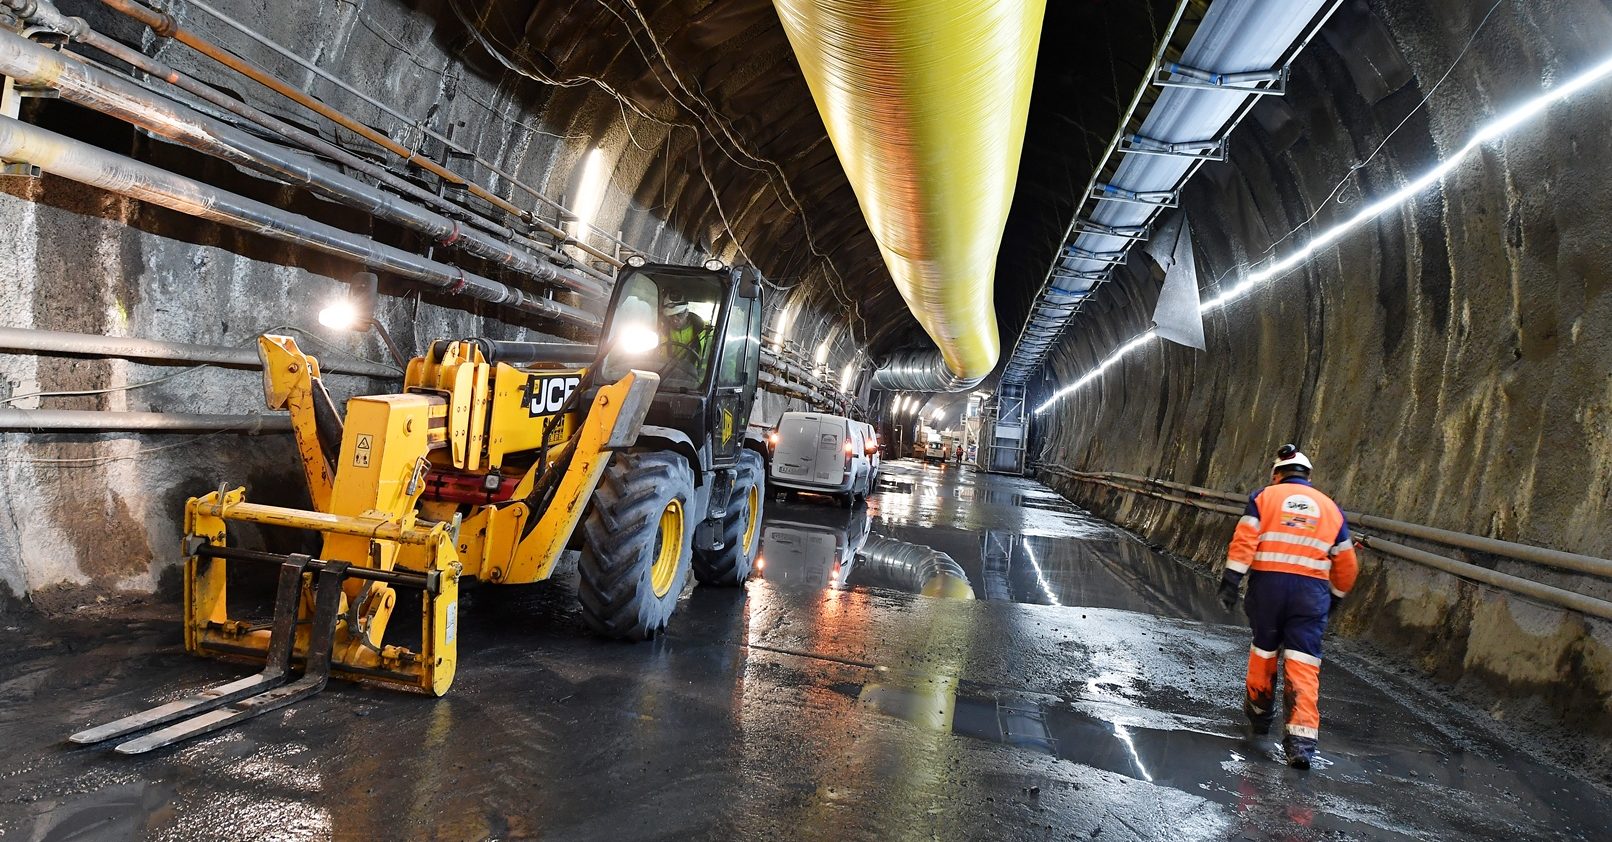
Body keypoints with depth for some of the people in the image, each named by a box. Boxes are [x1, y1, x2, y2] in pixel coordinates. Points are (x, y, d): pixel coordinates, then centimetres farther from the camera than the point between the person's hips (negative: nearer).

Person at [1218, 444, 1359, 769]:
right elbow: (1346, 564, 16)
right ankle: (1301, 739, -12)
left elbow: (1244, 539, -7)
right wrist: (1336, 597, 30)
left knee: (1264, 649, 20)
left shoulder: (1264, 496, 7)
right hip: (1312, 590, 1)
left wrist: (1231, 581, -9)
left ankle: (1259, 710, 37)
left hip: (1267, 584, -1)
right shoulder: (1330, 507, 15)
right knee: (1303, 663, -2)